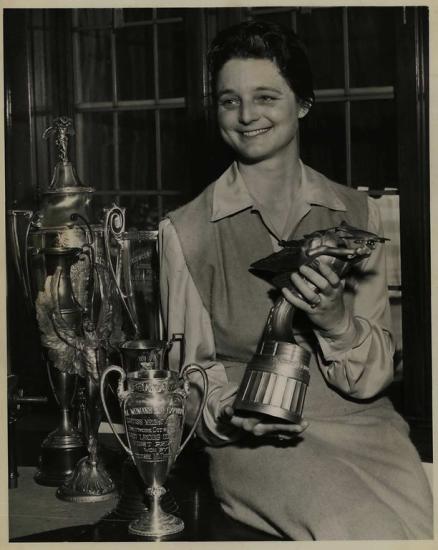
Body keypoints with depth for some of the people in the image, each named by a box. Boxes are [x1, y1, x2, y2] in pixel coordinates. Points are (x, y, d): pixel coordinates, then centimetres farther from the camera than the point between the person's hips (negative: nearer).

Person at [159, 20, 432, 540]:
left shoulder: (356, 213, 9)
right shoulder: (185, 231, 2)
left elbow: (373, 376, 6)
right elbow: (191, 372, 7)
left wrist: (337, 321, -15)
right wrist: (227, 413, -15)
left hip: (362, 423, 3)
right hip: (256, 440, -3)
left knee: (420, 519, -27)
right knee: (362, 528, -30)